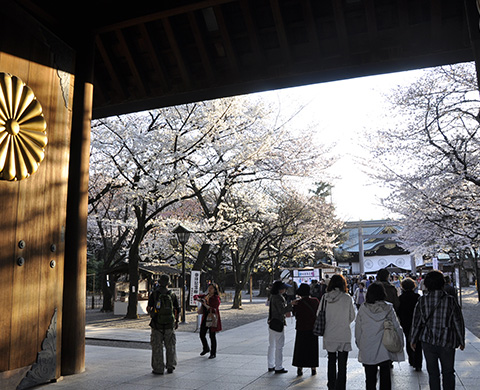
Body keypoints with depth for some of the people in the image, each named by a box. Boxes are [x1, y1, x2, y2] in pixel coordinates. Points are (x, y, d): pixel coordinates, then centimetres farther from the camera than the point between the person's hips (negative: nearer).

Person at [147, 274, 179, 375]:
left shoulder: (154, 294, -6)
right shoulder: (172, 295, -1)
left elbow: (148, 308, -4)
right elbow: (177, 310, 4)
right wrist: (177, 321, 16)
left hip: (157, 324, -2)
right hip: (169, 324, 2)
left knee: (157, 347, 6)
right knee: (170, 346, 14)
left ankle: (158, 369, 8)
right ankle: (170, 366, 15)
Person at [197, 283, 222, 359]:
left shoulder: (216, 298, -11)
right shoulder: (205, 296, 8)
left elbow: (214, 310, -17)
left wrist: (206, 305, -27)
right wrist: (198, 299, -10)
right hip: (205, 318, 6)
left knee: (212, 336, 0)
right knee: (202, 335, 10)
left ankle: (213, 353, 13)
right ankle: (206, 349, 36)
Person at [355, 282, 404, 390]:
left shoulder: (363, 309, -5)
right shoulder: (388, 308, -7)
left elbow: (358, 329, 1)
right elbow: (397, 327, -3)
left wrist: (359, 344, 13)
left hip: (367, 351, 0)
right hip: (385, 350, 0)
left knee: (370, 378, 11)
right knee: (385, 377, 12)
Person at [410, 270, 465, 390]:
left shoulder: (422, 301, -6)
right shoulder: (450, 301, -8)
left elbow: (416, 322, -2)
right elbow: (458, 322, -2)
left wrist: (413, 340, 10)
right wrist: (461, 341, 11)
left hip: (428, 342, 1)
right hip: (447, 342, 0)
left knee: (433, 372, 12)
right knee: (448, 372, 15)